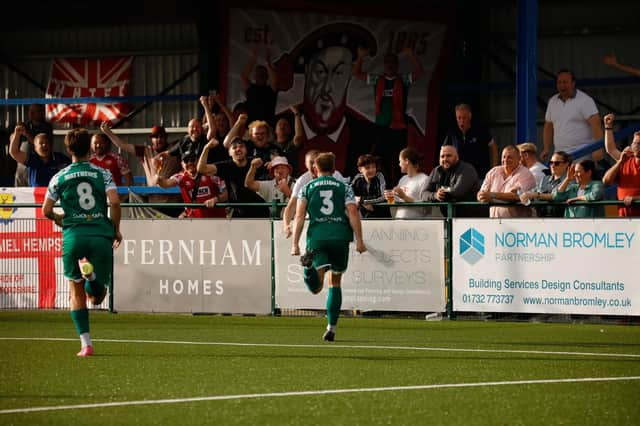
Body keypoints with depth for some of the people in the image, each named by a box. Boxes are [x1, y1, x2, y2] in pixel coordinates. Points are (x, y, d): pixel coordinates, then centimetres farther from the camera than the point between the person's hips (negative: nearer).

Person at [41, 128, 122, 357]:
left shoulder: (60, 177, 6)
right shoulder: (102, 173, 5)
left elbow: (46, 210, 7)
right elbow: (114, 201, -8)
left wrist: (58, 218, 29)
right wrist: (116, 229, 6)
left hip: (73, 235, 0)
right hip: (101, 234, 0)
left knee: (77, 292, 10)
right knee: (97, 297, 8)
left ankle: (86, 344, 0)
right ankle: (92, 274, -27)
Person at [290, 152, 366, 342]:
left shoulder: (307, 188, 11)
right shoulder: (344, 188, 11)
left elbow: (299, 216, 2)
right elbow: (353, 214, 0)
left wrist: (295, 244, 0)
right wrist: (359, 240, 0)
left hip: (317, 236, -1)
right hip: (340, 235, 1)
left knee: (316, 288, -10)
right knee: (336, 283, 15)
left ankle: (310, 267, -45)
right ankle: (331, 327, 12)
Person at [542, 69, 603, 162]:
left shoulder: (585, 100, -4)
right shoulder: (552, 101, 15)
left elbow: (596, 124, -12)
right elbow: (548, 126, 23)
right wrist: (546, 149, 15)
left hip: (582, 154, -5)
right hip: (560, 154, 5)